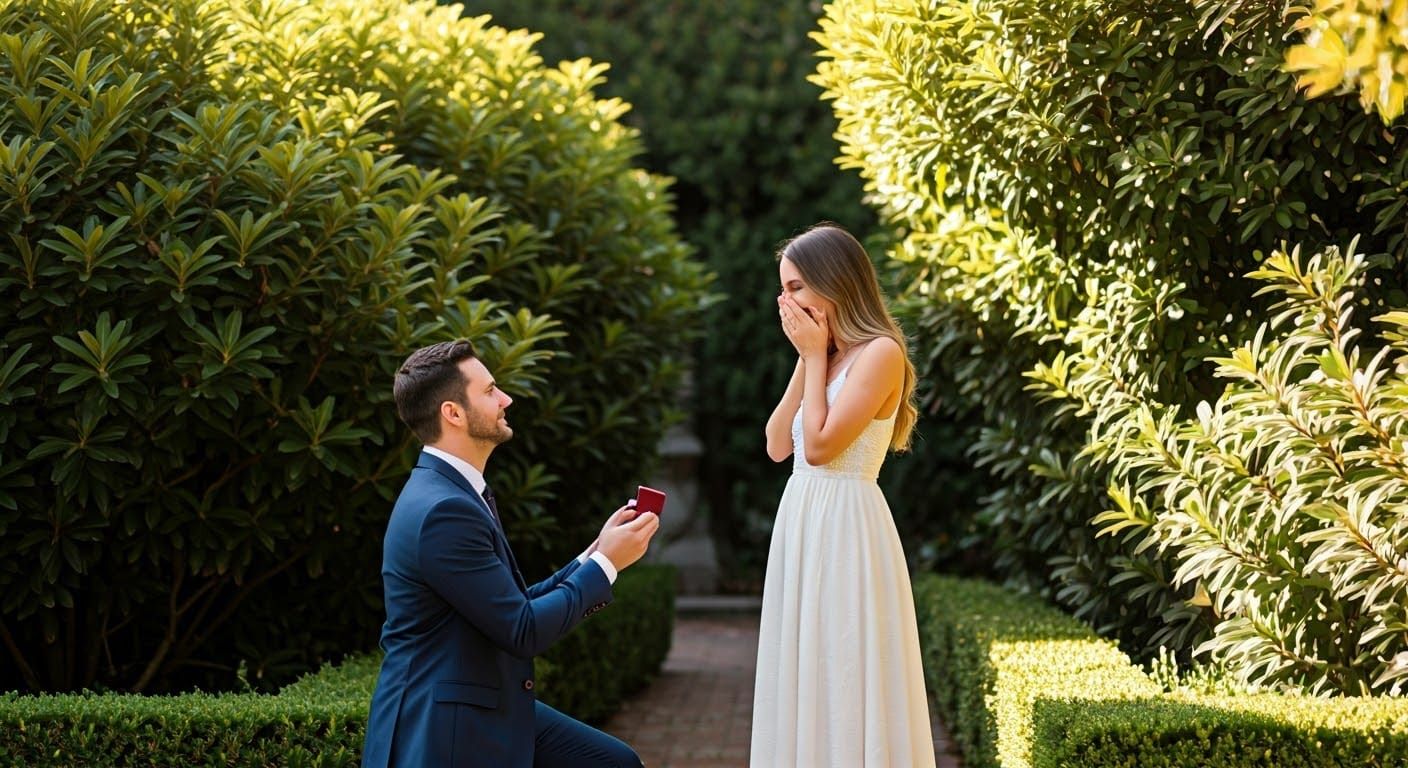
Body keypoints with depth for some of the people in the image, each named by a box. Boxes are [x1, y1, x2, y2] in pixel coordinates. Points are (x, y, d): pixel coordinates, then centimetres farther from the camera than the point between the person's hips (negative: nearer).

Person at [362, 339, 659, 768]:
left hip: (492, 713, 10)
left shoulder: (458, 494, 11)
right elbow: (523, 632, -19)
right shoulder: (442, 511, -21)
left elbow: (517, 606, 14)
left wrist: (596, 555, 7)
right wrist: (606, 564, -9)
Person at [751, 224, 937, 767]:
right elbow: (778, 446, 8)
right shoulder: (825, 354, 14)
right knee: (809, 679, 11)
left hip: (845, 527, -9)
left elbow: (819, 445, -19)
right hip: (802, 522, 9)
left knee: (845, 677, -4)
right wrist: (805, 358, 4)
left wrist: (815, 356, -9)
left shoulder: (880, 353, -12)